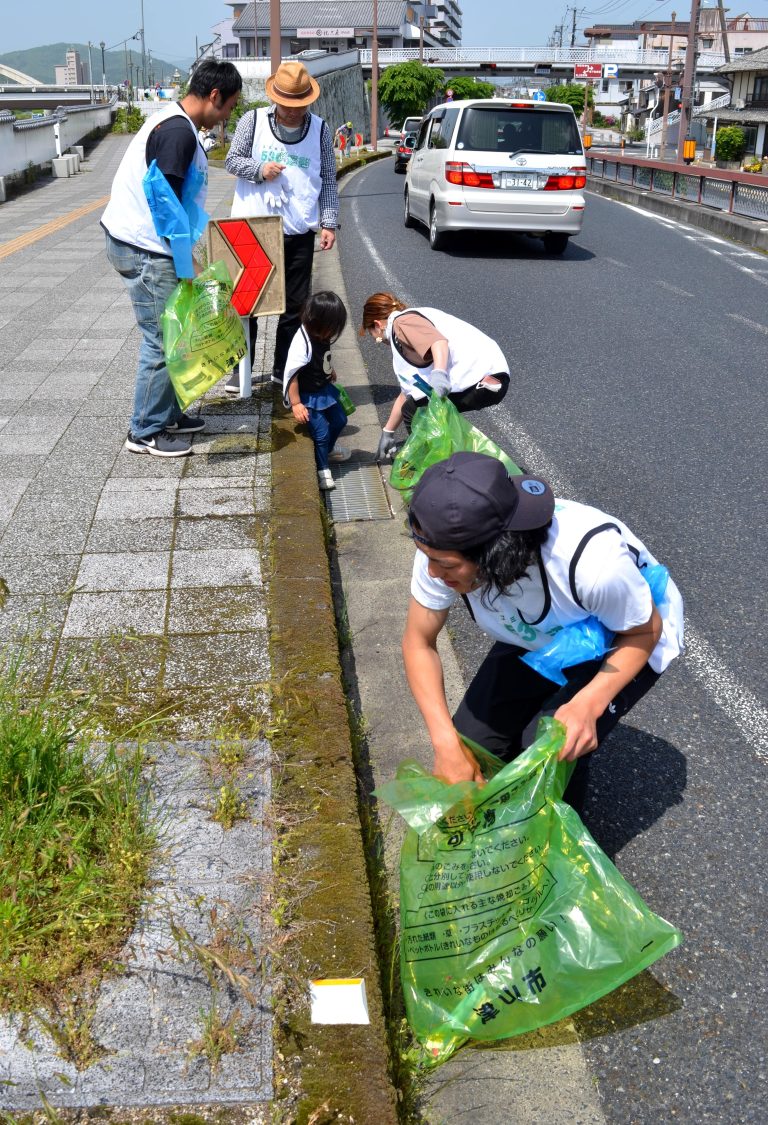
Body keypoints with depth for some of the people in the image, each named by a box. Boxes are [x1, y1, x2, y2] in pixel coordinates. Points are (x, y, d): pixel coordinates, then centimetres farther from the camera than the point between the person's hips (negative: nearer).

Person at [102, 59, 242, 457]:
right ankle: (145, 432, 7)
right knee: (163, 341, -3)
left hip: (143, 245, 10)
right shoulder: (179, 132, -19)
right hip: (145, 250, -10)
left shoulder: (173, 122, 14)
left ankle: (167, 414, 27)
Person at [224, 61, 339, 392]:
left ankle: (284, 369, 20)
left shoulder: (320, 130, 3)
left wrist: (329, 222, 0)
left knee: (295, 304, 7)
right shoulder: (253, 121, -1)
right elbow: (232, 160, 4)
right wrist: (259, 169, -15)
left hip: (299, 234, 1)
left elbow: (328, 180, 6)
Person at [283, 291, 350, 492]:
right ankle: (322, 469, 16)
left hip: (323, 388, 9)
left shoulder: (322, 334, -9)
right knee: (321, 431, -5)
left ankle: (328, 449, 48)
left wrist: (330, 370, 27)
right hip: (307, 396, -9)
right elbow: (291, 375, -28)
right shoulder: (302, 344, -33)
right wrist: (296, 404, -24)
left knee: (340, 419, 21)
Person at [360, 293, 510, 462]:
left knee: (413, 411, 1)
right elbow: (407, 393, 35)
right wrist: (387, 433, 42)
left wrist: (439, 374, -37)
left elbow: (439, 341, -20)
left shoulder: (402, 321, 1)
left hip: (480, 377, -10)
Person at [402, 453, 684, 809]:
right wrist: (447, 743, -28)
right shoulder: (445, 545, -31)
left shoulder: (594, 560, -43)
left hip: (622, 643, -4)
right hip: (538, 638, 4)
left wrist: (589, 704, -38)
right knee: (473, 745, -6)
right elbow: (419, 643, -16)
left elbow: (645, 632, -21)